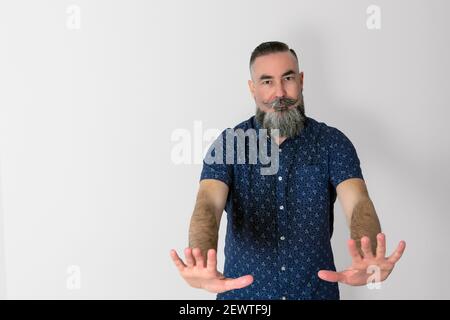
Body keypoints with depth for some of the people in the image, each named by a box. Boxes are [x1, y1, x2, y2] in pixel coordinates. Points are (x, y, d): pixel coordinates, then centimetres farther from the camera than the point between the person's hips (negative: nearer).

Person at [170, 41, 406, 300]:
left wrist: (365, 264, -43)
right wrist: (204, 266, -44)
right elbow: (208, 206, -23)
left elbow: (358, 203, -21)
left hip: (316, 290, 1)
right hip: (244, 292, 0)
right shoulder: (228, 145, -8)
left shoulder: (333, 142, -7)